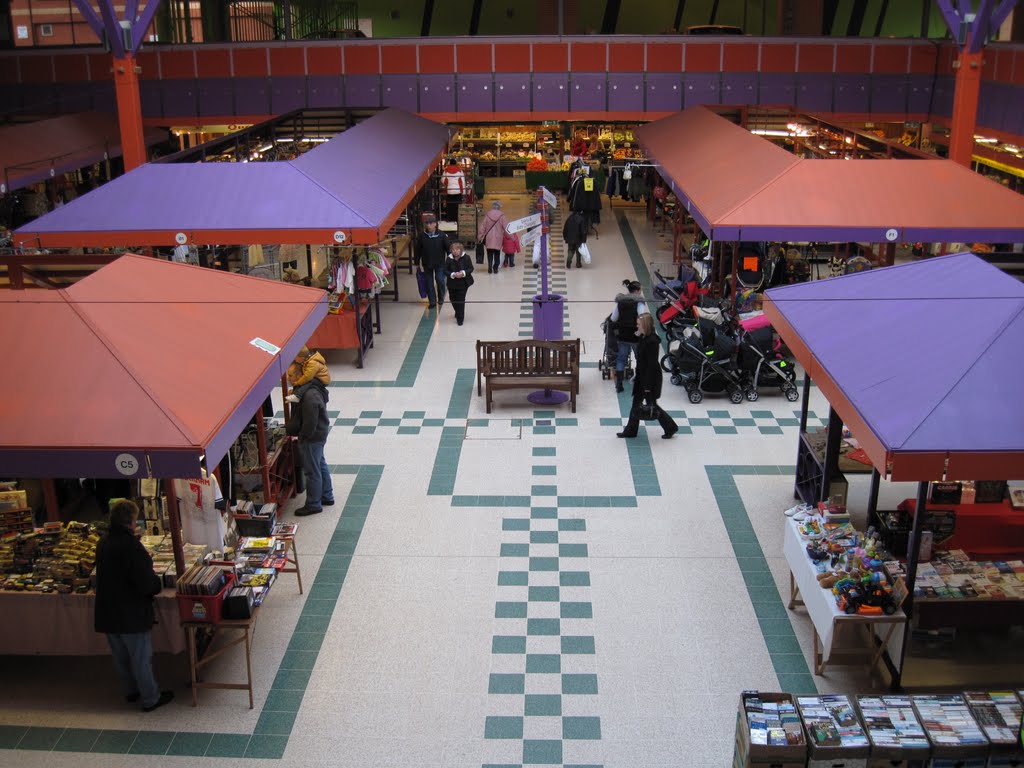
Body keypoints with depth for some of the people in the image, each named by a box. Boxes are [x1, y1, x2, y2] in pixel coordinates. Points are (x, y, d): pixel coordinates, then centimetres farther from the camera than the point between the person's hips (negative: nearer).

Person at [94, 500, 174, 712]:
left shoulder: (103, 543, 1)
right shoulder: (131, 546, -25)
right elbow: (146, 583, -27)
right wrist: (157, 584, -6)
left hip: (107, 613, 8)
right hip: (132, 614, -7)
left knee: (121, 657, 22)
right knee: (142, 658, 7)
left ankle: (131, 691, 39)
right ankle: (150, 698, 20)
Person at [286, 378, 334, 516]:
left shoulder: (310, 396, -30)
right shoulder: (315, 389, 1)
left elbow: (310, 423, -27)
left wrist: (301, 437, -13)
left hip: (312, 439, -10)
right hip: (320, 434, 10)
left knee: (312, 471, 3)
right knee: (321, 466, 22)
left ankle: (313, 505, 16)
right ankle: (327, 497, 36)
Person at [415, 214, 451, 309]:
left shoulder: (441, 235, -10)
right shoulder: (422, 235, -5)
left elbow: (448, 247, -3)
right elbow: (418, 250, 2)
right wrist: (417, 262, 4)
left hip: (439, 263, -2)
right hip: (427, 263, 2)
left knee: (440, 280, 0)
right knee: (429, 282, 5)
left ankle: (441, 298, 24)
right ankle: (432, 301, 13)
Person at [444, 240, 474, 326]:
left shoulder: (466, 258, -10)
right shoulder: (449, 259, -7)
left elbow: (471, 268, -5)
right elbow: (445, 270, -5)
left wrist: (463, 273, -22)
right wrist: (453, 275, -23)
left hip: (463, 283, -3)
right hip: (452, 283, 3)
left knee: (461, 300, -5)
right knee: (453, 300, 15)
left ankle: (460, 318, 5)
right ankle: (458, 313, 43)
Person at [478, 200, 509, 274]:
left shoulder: (487, 215, -3)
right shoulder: (501, 216, -7)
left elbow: (482, 227, 0)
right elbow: (506, 227, -4)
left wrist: (480, 237, 9)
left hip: (488, 239, 1)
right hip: (498, 239, -1)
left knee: (490, 254, 8)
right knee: (497, 254, 11)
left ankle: (490, 268, -2)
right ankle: (495, 268, 11)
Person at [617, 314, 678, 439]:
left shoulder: (652, 341, -26)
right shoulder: (644, 338, 3)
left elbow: (652, 364, -24)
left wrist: (648, 385, -21)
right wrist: (636, 376, 19)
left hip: (651, 378, -9)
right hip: (642, 377, 9)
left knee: (651, 404, 5)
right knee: (636, 403, 14)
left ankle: (671, 427, 21)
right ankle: (630, 430, 24)